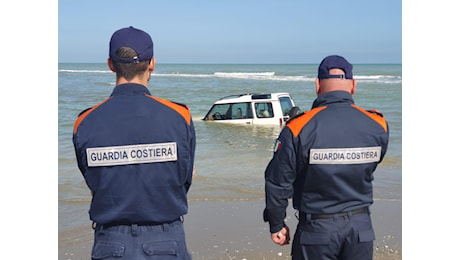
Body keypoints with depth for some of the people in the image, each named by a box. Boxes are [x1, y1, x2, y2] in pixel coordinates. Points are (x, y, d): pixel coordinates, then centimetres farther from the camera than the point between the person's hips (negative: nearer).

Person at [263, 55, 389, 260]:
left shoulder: (299, 129, -16)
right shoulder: (377, 126, -7)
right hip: (361, 228, 3)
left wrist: (276, 225, 2)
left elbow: (277, 182, -10)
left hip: (317, 230, -2)